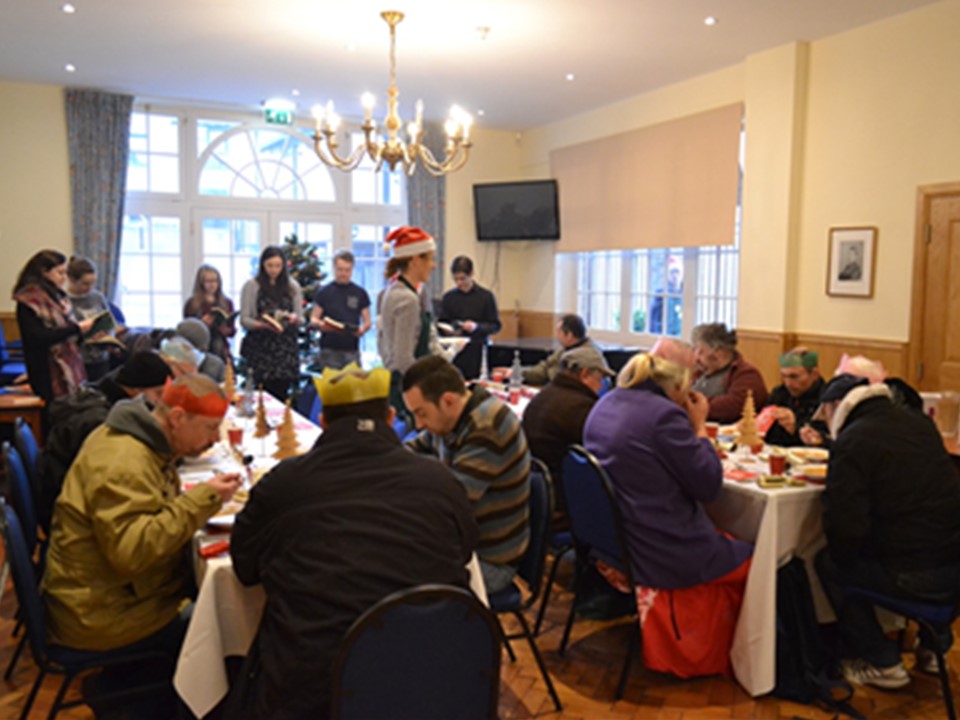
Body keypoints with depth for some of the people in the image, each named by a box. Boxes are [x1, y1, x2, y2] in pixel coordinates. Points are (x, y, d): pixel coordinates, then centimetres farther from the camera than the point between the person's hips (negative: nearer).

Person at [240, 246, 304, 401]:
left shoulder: (292, 286, 11)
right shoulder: (251, 286, 3)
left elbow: (300, 317, 12)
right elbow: (244, 320, -1)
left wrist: (293, 317, -11)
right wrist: (262, 324, -20)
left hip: (286, 347, 2)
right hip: (260, 348, -2)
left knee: (281, 393, -3)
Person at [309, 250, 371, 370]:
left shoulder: (360, 293, 9)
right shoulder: (324, 292, 4)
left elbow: (367, 321, 11)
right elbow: (313, 319, 6)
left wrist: (362, 329, -12)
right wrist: (321, 324, -17)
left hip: (352, 350, 2)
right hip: (329, 350, -2)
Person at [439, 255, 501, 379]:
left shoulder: (486, 296, 1)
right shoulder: (448, 297, 7)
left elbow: (496, 326, 3)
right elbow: (441, 324, 15)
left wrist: (477, 326, -14)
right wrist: (450, 329, -7)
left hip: (476, 352, -2)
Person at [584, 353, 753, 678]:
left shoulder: (605, 404, 5)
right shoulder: (666, 415, -21)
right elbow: (709, 486, -15)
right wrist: (699, 426, -5)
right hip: (663, 553, -8)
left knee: (726, 544, 23)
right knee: (746, 561, 15)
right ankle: (707, 658, 33)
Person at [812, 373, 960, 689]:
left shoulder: (851, 442, -13)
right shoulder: (920, 423, 10)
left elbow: (845, 527, -18)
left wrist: (839, 554, 5)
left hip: (913, 578, -7)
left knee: (827, 562, 13)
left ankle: (881, 662, 18)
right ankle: (935, 645, 39)